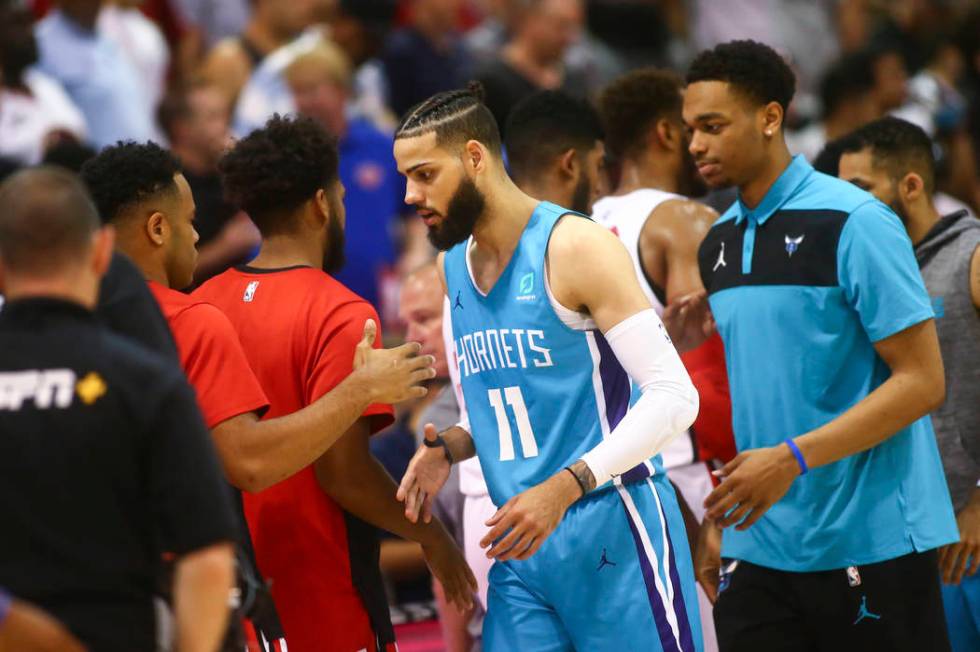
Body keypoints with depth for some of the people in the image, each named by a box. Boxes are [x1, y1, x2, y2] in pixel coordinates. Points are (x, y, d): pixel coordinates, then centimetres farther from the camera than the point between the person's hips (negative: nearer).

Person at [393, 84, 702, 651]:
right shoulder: (454, 266, 13)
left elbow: (673, 395, -17)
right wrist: (450, 448, 3)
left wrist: (566, 486, -25)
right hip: (522, 547, 7)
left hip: (612, 530, -7)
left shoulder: (575, 247, -11)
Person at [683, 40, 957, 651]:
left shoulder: (855, 223, -10)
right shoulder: (719, 243, 11)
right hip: (757, 550, 6)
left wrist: (793, 459, -21)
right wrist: (719, 519, 12)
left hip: (870, 548, -6)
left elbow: (922, 382, -14)